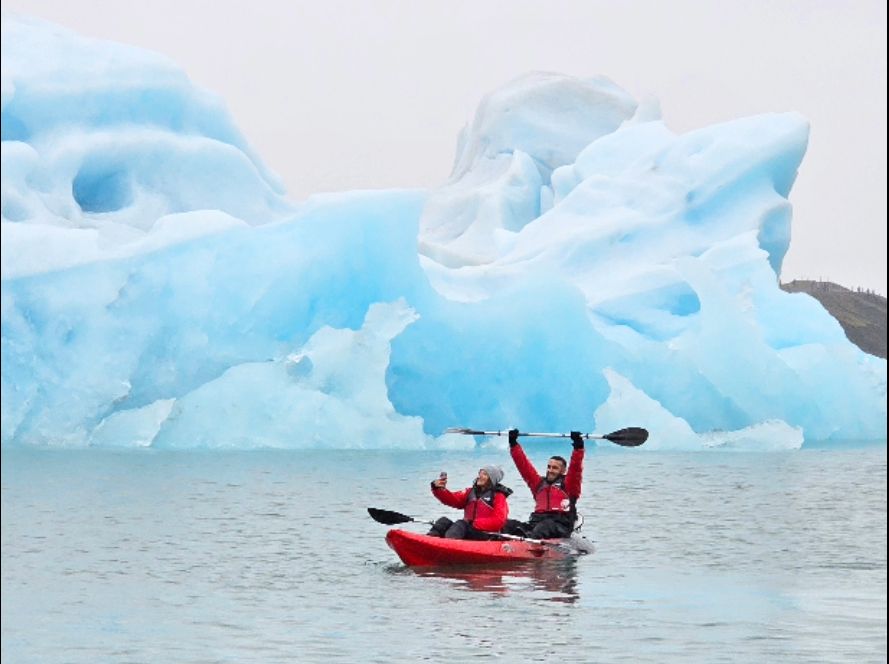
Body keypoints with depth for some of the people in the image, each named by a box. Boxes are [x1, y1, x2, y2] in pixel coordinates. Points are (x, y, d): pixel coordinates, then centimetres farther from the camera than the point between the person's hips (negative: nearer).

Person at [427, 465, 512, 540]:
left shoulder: (498, 496, 2)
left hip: (486, 536, -6)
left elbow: (498, 521, -12)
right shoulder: (471, 492, 20)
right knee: (444, 521, -15)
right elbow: (453, 500, 6)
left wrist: (474, 523, -18)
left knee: (461, 524, -31)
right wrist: (439, 489, -14)